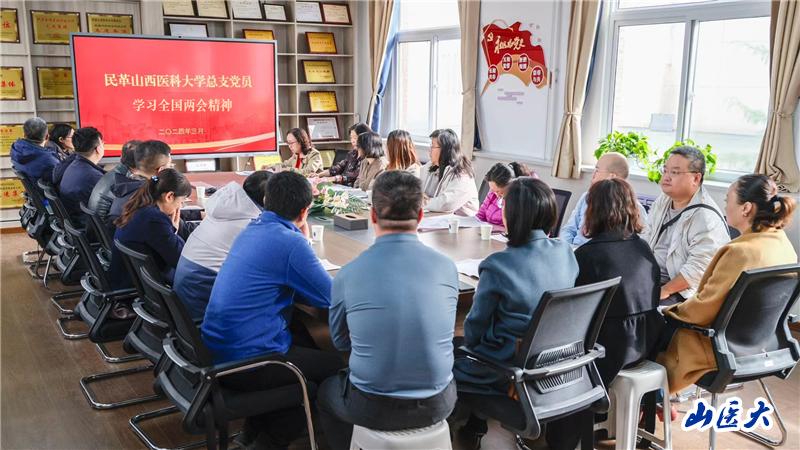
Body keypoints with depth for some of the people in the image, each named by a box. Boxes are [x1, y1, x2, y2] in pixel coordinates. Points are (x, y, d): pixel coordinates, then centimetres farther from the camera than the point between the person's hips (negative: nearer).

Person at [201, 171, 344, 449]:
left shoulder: (252, 229, 8)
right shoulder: (290, 242, -19)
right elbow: (331, 298, -11)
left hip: (216, 351, 9)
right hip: (244, 364, -9)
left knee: (304, 342, 30)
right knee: (335, 366, 9)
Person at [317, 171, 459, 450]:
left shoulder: (347, 275, -13)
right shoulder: (447, 268, -9)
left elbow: (340, 342, 5)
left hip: (372, 410, -1)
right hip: (436, 407, 2)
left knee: (326, 390, 31)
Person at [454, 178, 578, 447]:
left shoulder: (498, 266, -25)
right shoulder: (566, 253, -7)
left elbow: (476, 324, -11)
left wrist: (469, 343, 11)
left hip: (508, 369, -7)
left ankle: (472, 429, 31)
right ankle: (475, 426, 38)